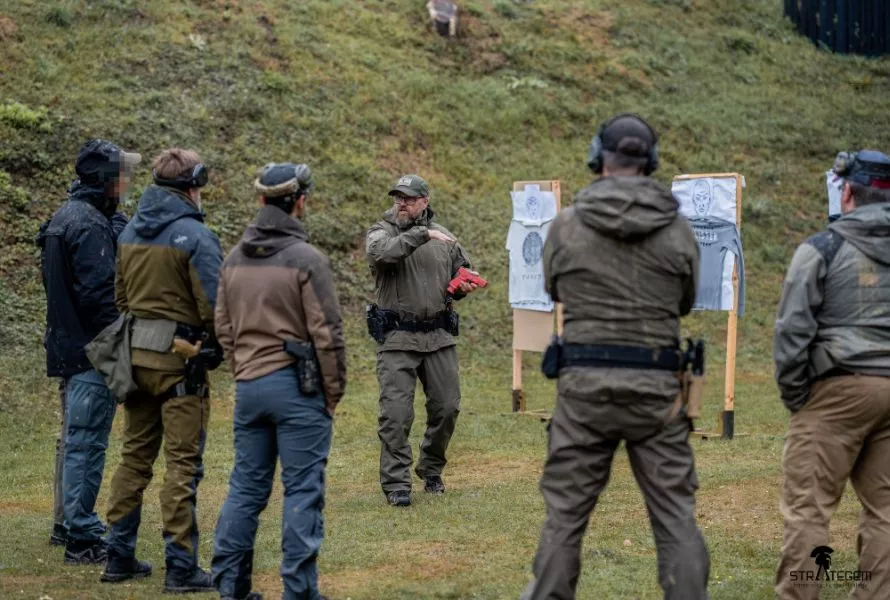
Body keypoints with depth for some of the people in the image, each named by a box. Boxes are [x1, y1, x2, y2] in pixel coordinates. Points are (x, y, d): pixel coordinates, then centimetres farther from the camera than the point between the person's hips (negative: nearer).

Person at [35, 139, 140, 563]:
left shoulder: (65, 218, 14)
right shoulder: (90, 226, -18)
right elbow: (99, 294, -22)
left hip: (67, 348, 10)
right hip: (91, 350, -10)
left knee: (74, 438, 20)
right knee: (87, 442, -7)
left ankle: (66, 523, 30)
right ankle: (82, 539, -5)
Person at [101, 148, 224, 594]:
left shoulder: (130, 232, 10)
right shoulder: (194, 235, -13)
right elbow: (214, 303, -15)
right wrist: (219, 346, 2)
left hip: (136, 356, 7)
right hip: (180, 359, -7)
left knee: (135, 456, 15)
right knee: (182, 464, -3)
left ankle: (119, 557, 18)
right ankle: (181, 567, -3)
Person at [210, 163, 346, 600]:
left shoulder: (235, 260, 8)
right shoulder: (307, 260, -12)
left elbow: (223, 327, 14)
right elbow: (326, 334, -12)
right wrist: (334, 391, -2)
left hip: (248, 385, 6)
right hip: (297, 386, -6)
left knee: (246, 486, 13)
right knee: (302, 491, 0)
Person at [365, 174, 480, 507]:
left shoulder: (443, 237, 11)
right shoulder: (381, 232, 0)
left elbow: (462, 271, 22)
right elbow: (381, 252, -23)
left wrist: (464, 285, -1)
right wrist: (422, 234, -27)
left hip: (439, 337, 4)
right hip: (397, 339, -4)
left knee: (447, 407, 7)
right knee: (396, 413, -8)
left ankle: (431, 470, 27)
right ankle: (396, 483, -3)